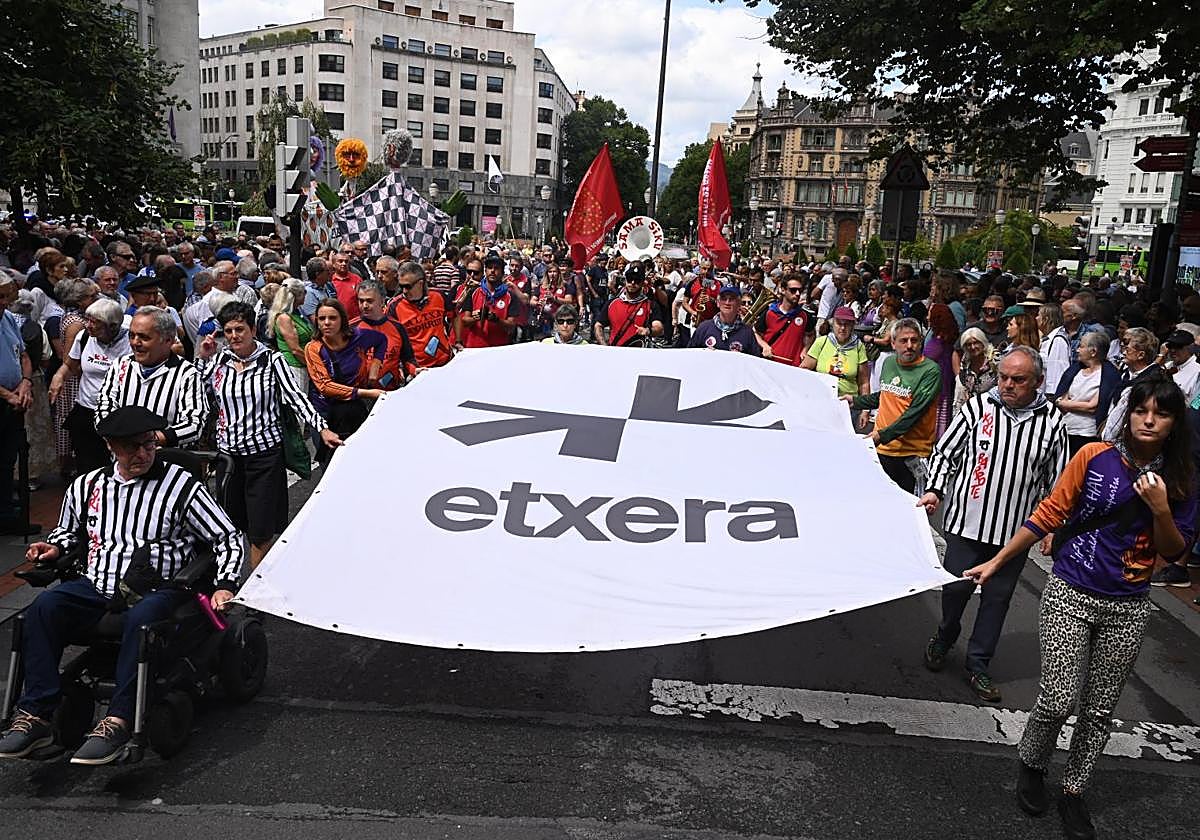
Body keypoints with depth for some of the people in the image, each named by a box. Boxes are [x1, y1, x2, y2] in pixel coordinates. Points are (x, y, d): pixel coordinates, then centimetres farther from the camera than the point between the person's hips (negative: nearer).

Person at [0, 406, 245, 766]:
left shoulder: (181, 486, 0)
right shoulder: (86, 486, 13)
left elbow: (229, 538, 2)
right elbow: (68, 531, 33)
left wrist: (225, 587, -11)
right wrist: (54, 548, 10)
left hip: (158, 589, -4)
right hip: (97, 585, 4)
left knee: (140, 618, -36)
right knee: (44, 607, -23)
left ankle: (117, 722, -33)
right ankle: (36, 715, -21)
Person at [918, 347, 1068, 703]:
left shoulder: (1051, 422, -1)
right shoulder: (978, 407, -5)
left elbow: (1056, 480, 8)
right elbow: (944, 452, 2)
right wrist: (934, 490, -11)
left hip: (1016, 530, 1)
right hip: (968, 522, -1)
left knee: (998, 597, 10)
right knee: (956, 588, 8)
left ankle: (978, 665, 25)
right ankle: (943, 640, 37)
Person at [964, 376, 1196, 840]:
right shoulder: (1095, 457, -7)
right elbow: (1048, 515, -2)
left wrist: (1160, 510, -17)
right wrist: (997, 561, -2)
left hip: (1127, 609, 3)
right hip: (1069, 596, -2)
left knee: (1099, 709, 11)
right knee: (1058, 701, -7)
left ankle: (1073, 792, 30)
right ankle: (1031, 764, 24)